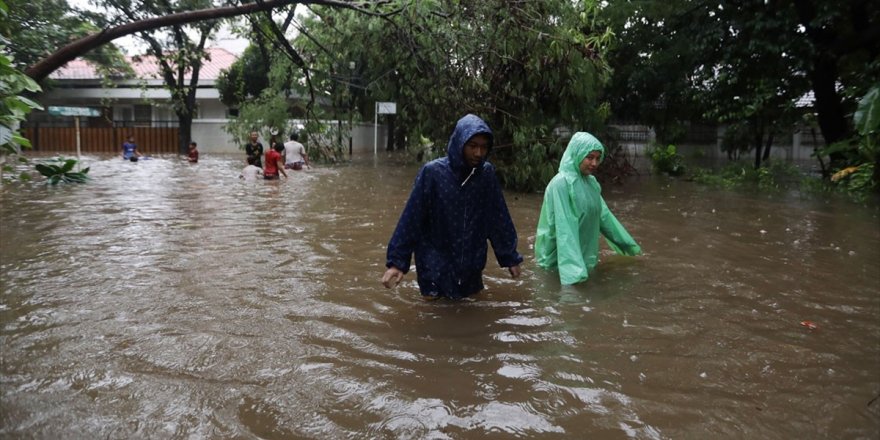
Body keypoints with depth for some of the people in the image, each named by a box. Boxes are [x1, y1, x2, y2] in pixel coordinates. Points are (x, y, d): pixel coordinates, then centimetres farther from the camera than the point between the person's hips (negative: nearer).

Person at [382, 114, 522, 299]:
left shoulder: (487, 173, -6)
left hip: (472, 267, 3)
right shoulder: (432, 172, -15)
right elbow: (410, 219, -12)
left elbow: (499, 218, 2)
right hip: (436, 266, -3)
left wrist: (510, 257, 7)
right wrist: (397, 260, -13)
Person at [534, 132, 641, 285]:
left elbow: (603, 214, 15)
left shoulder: (591, 182, 4)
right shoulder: (561, 183, -22)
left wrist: (627, 243, 21)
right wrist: (572, 265, -35)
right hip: (562, 259, -8)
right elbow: (564, 227, -28)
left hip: (585, 255, 8)